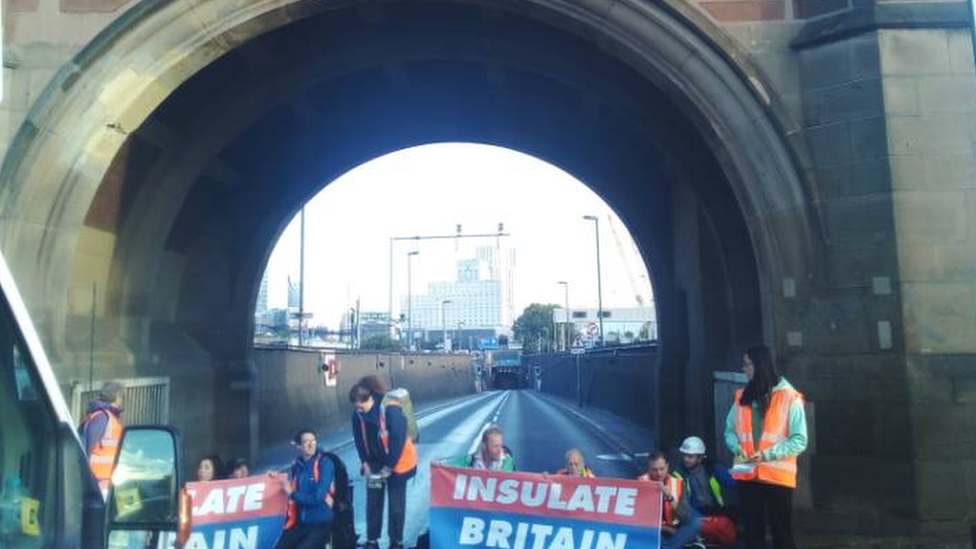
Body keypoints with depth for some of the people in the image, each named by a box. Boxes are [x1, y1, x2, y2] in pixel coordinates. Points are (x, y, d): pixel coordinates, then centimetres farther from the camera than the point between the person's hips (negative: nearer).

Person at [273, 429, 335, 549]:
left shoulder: (325, 463, -10)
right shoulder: (296, 465, 6)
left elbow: (318, 497, -16)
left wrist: (292, 493, -8)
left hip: (321, 524, -5)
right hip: (300, 523, 6)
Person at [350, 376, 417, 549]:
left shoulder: (391, 410, -28)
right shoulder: (358, 414, -11)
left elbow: (398, 441, -25)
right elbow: (360, 440, 0)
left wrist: (387, 469, -20)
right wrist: (366, 464, -7)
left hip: (397, 463, -5)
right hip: (375, 463, 5)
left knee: (396, 504, 4)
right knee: (373, 501, 7)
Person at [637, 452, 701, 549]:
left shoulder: (676, 482, -2)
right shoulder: (642, 482, -7)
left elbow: (686, 517, -10)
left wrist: (670, 498, -27)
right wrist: (666, 528, -13)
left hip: (673, 533, 3)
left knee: (696, 522, -23)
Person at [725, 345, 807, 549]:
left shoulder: (789, 397, -7)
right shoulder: (742, 396, 7)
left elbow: (799, 440, -9)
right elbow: (730, 430, 12)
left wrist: (767, 454, -18)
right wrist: (737, 447, -9)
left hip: (778, 476, -4)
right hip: (747, 475, 4)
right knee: (752, 532, 14)